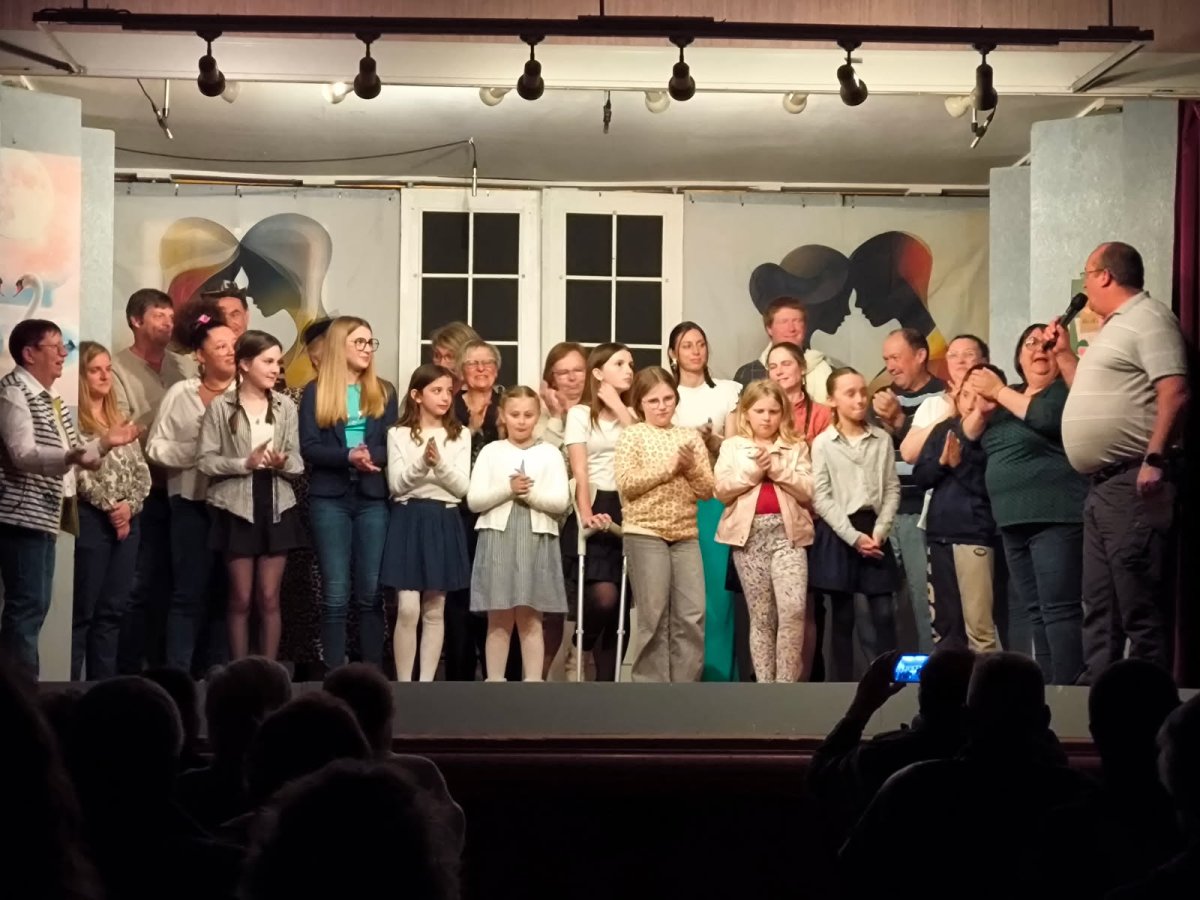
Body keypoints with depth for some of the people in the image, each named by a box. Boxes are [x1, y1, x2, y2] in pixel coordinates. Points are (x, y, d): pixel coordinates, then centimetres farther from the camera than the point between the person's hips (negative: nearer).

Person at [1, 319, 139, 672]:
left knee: (34, 606, 10)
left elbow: (74, 457, 27)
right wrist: (70, 457, -38)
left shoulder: (51, 398, 20)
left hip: (45, 517, 10)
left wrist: (104, 442, 17)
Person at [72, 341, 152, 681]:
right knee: (82, 610, -6)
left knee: (113, 609, 8)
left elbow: (142, 471, 12)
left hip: (127, 519, 7)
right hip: (91, 519, -7)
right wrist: (110, 508, -14)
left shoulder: (119, 419, 17)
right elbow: (79, 472, -14)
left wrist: (129, 505, -5)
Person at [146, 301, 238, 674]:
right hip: (192, 504, -1)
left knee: (226, 594, 7)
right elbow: (156, 448, -1)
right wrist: (195, 451, -13)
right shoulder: (180, 394, 2)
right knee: (189, 593, -1)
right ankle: (177, 676, 1)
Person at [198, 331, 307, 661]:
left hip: (276, 507, 2)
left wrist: (283, 463, -18)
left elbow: (298, 462, 4)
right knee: (241, 599, 3)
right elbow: (205, 460, -7)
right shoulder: (221, 406, -4)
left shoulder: (285, 407, 4)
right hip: (236, 508, -2)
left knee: (269, 599, 5)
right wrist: (245, 463, -18)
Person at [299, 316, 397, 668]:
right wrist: (348, 457, -21)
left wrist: (370, 456, -18)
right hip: (330, 498, -2)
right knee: (335, 594, -2)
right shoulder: (316, 392, 4)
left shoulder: (383, 392, 12)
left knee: (370, 593, 2)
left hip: (373, 498, 2)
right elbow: (309, 448, -5)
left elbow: (392, 447, 3)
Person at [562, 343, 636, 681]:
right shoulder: (580, 414, 2)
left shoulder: (632, 415, 15)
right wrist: (586, 513, -21)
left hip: (627, 510, 5)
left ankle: (607, 680, 6)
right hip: (594, 508, -4)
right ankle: (577, 649, 6)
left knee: (619, 602, 1)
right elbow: (579, 471, -7)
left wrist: (621, 410, -4)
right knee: (603, 596, -21)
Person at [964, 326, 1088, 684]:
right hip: (1015, 519, 8)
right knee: (1031, 610, 8)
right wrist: (982, 407, -5)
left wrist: (999, 392, -13)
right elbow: (968, 436, 15)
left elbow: (1049, 418, -22)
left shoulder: (1065, 389, -1)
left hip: (1055, 517, -8)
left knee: (1058, 608, -15)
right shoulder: (1011, 395, 19)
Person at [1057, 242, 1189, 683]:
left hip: (1134, 484, -11)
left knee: (1140, 607, -11)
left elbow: (1175, 394, -20)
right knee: (1100, 607, 13)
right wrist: (1064, 354, 26)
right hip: (1104, 485, 11)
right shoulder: (1114, 328, 23)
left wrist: (1155, 459, -26)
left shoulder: (1147, 319, -9)